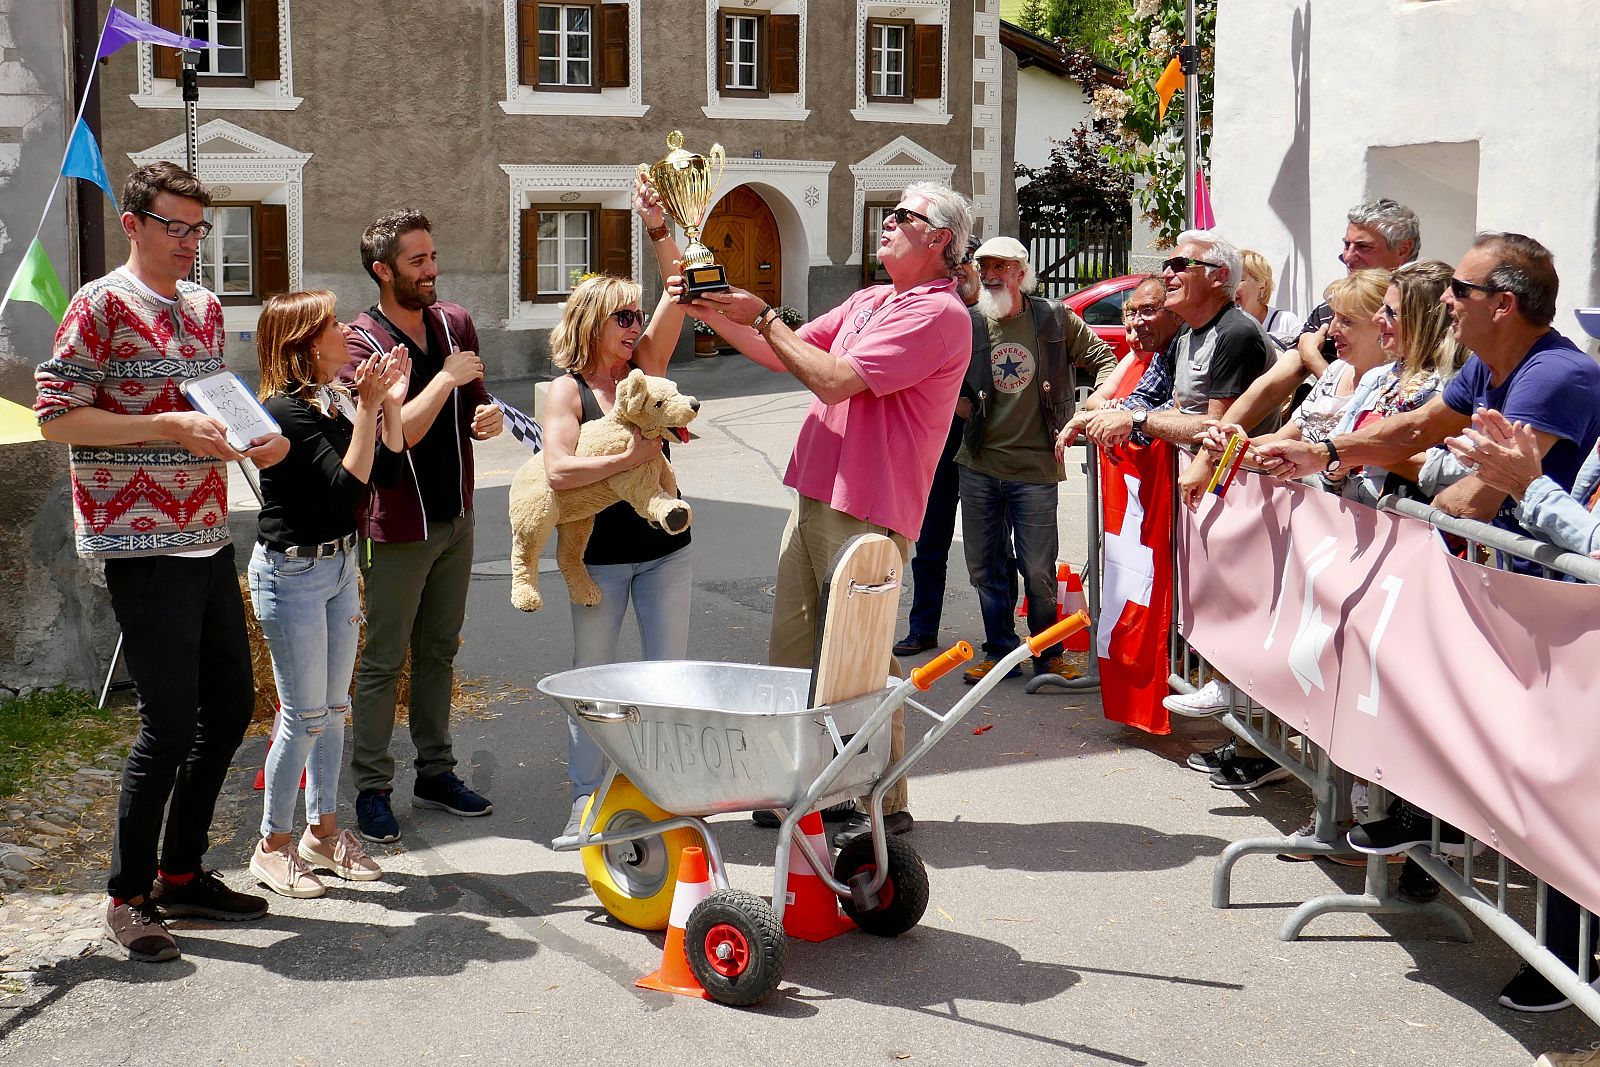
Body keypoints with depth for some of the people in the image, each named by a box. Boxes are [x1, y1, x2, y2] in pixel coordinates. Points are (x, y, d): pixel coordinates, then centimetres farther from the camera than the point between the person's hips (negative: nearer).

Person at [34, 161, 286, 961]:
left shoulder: (204, 307, 15)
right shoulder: (102, 306, -8)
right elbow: (55, 415, -14)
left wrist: (254, 439, 4)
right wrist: (167, 427, -21)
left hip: (209, 537, 8)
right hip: (143, 545, -8)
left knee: (230, 705, 13)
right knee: (170, 724, -6)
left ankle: (181, 874, 26)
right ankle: (128, 897, 9)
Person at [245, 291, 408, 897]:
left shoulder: (336, 400, 5)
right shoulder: (288, 409, -19)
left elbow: (387, 473, 5)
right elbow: (347, 485, -25)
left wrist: (392, 404, -2)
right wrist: (368, 408, -24)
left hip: (338, 564, 8)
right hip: (291, 572, -8)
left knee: (333, 707, 14)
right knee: (303, 715, -1)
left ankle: (323, 830, 27)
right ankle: (273, 846, 13)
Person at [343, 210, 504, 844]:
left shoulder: (455, 323, 5)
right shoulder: (361, 343, -15)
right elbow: (398, 433, -26)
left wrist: (487, 416, -7)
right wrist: (449, 378, -21)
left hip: (455, 518, 6)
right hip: (396, 526, -6)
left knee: (439, 652, 16)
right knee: (383, 662, 2)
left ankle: (436, 773, 27)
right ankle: (372, 788, 11)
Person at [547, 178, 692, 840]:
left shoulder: (646, 366, 2)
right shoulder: (568, 390, -7)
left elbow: (679, 293, -9)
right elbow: (559, 470, -21)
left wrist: (658, 228, -19)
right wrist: (630, 458, -22)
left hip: (664, 545, 3)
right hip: (599, 553, -3)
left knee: (669, 672, 7)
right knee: (591, 674, 8)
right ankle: (586, 794, 19)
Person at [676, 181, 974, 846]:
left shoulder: (938, 313, -13)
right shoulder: (869, 301, 17)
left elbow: (834, 379, -20)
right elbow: (783, 356, 19)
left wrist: (762, 317, -13)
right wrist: (711, 313, 8)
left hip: (866, 514, -9)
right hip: (813, 497, 9)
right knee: (792, 654, 14)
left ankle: (884, 804, 8)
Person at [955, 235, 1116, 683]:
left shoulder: (1055, 319, 1)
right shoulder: (968, 324, 3)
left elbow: (1103, 358, 10)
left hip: (1035, 466, -2)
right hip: (979, 465, 2)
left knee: (1038, 570, 0)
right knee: (986, 567, 9)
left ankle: (1049, 654, 19)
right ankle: (1000, 651, 24)